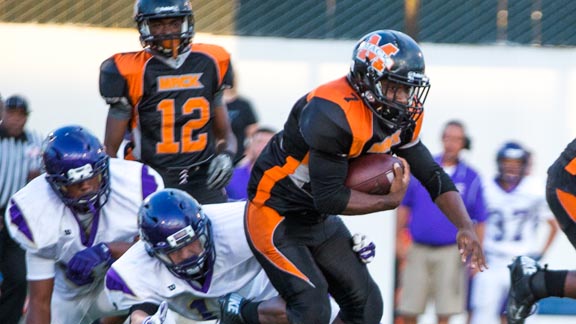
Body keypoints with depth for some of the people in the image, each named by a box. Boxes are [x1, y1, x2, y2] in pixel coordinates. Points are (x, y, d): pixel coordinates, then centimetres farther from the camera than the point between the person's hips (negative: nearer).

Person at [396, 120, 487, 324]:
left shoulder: (471, 178, 2)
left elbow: (479, 221, 6)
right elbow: (404, 206, 11)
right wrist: (399, 240, 4)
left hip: (450, 252, -1)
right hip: (418, 251, 1)